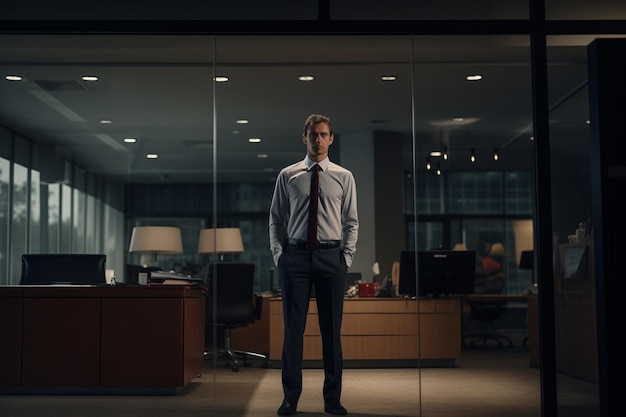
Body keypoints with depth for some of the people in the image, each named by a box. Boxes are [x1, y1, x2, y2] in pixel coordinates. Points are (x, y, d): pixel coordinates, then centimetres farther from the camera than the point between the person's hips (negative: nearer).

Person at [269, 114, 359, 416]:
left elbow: (351, 222, 7)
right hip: (295, 255, 0)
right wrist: (278, 255, 0)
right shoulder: (287, 175, 8)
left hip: (331, 257, 0)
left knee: (331, 329, 4)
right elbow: (276, 219, 10)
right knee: (293, 328, 2)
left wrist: (346, 258, -2)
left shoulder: (343, 176, 8)